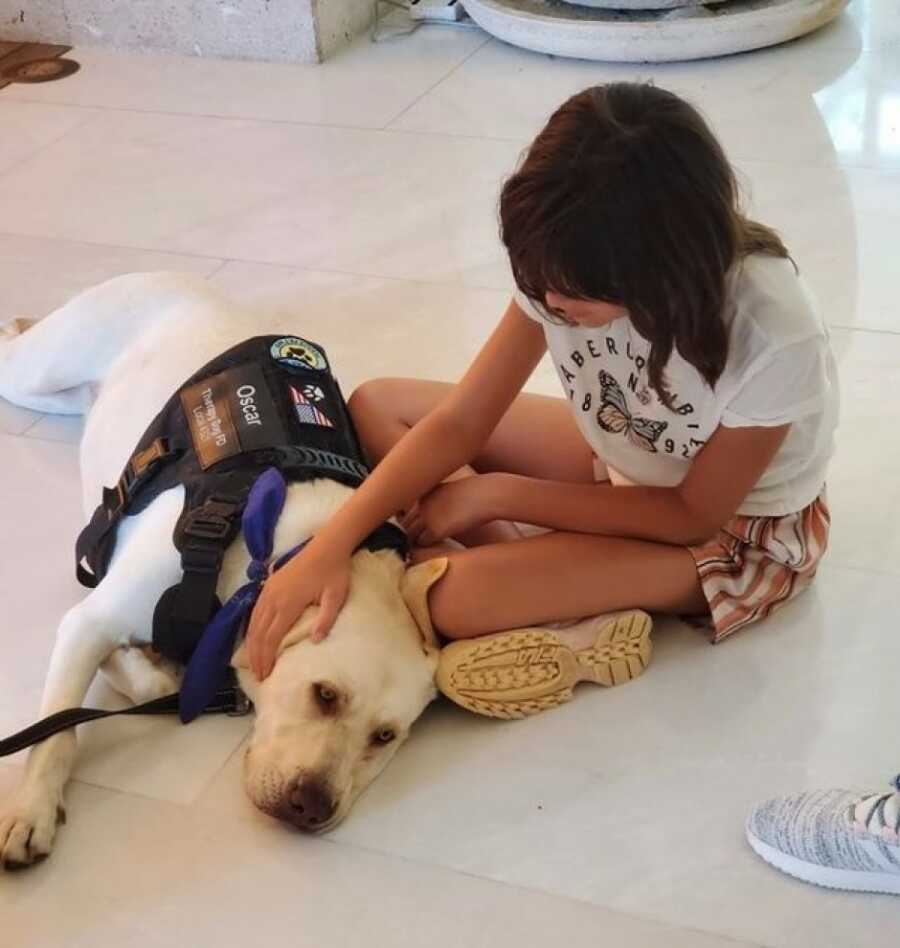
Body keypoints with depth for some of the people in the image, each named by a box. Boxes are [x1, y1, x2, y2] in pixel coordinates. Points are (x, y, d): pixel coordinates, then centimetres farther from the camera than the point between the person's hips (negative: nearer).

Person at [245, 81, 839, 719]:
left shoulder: (772, 336, -36)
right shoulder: (570, 267, -22)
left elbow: (693, 515, -23)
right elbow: (459, 424, -16)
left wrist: (493, 494, -23)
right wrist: (331, 545, -29)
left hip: (742, 530, -7)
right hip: (622, 461, 7)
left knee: (458, 596, -31)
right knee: (376, 406, -6)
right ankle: (559, 587, -14)